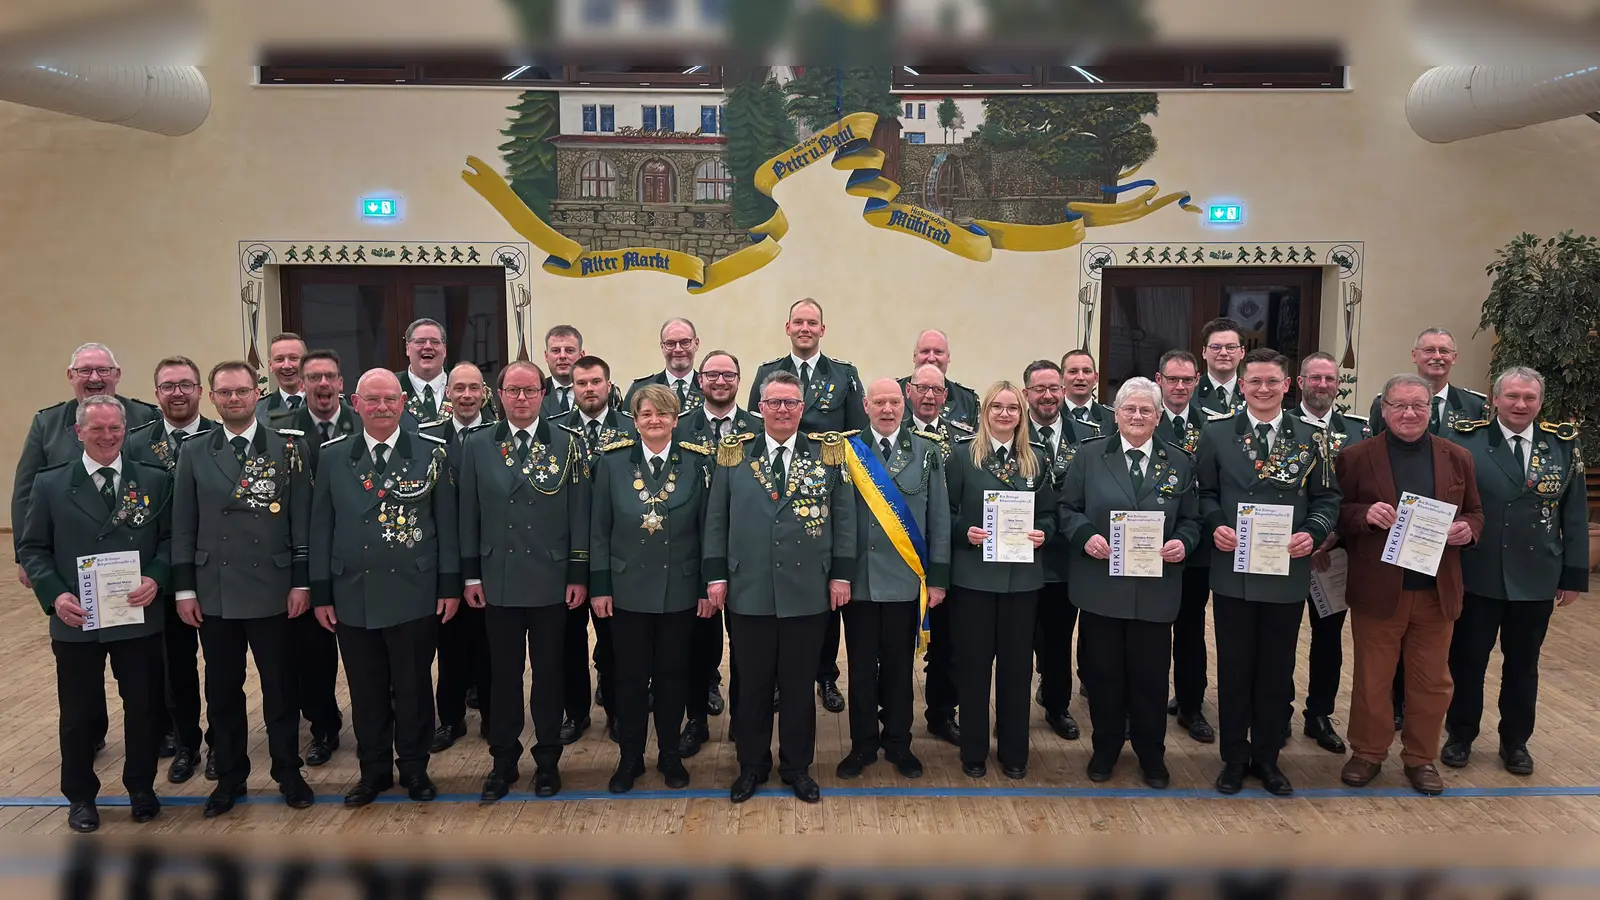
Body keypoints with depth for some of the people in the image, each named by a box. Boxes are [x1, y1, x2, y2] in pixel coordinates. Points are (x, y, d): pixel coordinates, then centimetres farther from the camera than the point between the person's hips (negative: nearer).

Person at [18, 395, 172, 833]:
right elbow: (31, 548, 3)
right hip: (75, 620, 0)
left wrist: (156, 578, -15)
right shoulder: (49, 483, 1)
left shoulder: (155, 481, 2)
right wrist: (54, 595, -12)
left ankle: (141, 787, 28)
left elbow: (170, 538, 2)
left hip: (139, 617, 0)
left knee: (143, 707, 9)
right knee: (79, 713, 11)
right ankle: (80, 795, 29)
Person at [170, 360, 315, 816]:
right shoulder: (194, 452, 5)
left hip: (273, 591, -2)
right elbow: (183, 527, 5)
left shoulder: (290, 447, -1)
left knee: (280, 688, 8)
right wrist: (184, 589, 0)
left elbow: (302, 521, -2)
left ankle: (288, 772, 23)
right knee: (222, 691, 11)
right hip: (214, 593, 2)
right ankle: (230, 776, 25)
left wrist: (301, 583, -5)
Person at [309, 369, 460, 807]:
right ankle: (374, 770, 27)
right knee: (365, 689, 11)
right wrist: (321, 594, 3)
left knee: (413, 687, 9)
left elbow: (446, 524, 1)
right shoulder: (332, 456, 4)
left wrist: (450, 586, -2)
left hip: (415, 595, -1)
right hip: (353, 595, 2)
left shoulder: (431, 453, 0)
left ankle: (414, 767, 26)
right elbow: (321, 529, 6)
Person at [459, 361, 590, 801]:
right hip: (498, 581, 1)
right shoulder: (477, 445, 3)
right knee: (503, 673, 10)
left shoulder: (568, 444, -2)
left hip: (551, 582, -1)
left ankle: (547, 760, 23)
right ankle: (503, 761, 23)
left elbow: (579, 515, -2)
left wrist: (579, 576, -4)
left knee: (548, 672, 9)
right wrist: (471, 574, 2)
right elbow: (469, 515, 5)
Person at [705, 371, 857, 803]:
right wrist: (716, 574, 1)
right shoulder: (734, 453, 4)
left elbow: (844, 517, 4)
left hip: (808, 593, 0)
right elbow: (716, 519, 6)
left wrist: (841, 573, -1)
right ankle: (751, 765, 26)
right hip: (748, 591, 0)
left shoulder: (828, 452, 3)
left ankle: (797, 766, 26)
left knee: (799, 684, 10)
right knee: (751, 684, 10)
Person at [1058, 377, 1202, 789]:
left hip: (1156, 588, 1)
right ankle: (1105, 750, 27)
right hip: (1101, 585, -1)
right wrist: (1085, 535, -17)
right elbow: (1068, 509, 2)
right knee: (1103, 672, 9)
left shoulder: (1179, 462, 6)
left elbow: (1191, 520, 9)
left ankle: (1151, 755, 27)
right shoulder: (1089, 454, 1)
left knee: (1150, 675, 8)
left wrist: (1183, 542, -12)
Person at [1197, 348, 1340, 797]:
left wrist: (1312, 533, -13)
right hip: (1233, 570, -1)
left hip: (1288, 571, 1)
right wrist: (1215, 526, -14)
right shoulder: (1217, 433, 1)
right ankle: (1234, 757, 22)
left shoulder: (1311, 437, 3)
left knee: (1277, 670, 11)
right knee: (1234, 667, 8)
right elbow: (1205, 493, 5)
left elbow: (1327, 498, 5)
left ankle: (1267, 757, 26)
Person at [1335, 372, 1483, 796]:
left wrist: (1467, 529, -10)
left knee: (1432, 681, 12)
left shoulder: (1458, 458, 6)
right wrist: (1364, 514, -22)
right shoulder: (1356, 457, -3)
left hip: (1438, 590, 3)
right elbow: (1337, 513, -2)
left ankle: (1421, 757, 28)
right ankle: (1368, 753, 25)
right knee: (1371, 679, 9)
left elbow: (1475, 513, 12)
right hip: (1377, 590, -2)